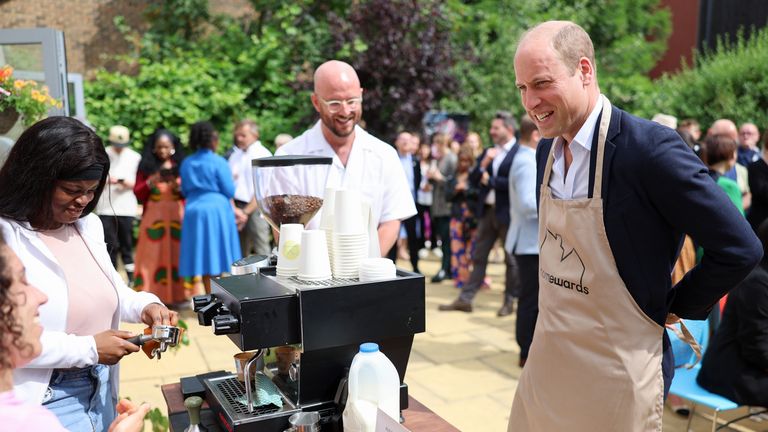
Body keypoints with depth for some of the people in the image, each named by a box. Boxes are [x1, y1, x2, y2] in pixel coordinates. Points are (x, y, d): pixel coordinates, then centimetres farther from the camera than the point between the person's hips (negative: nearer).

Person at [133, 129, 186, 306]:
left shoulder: (181, 165, 7)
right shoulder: (146, 166, 6)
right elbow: (138, 194, 2)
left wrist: (179, 187, -14)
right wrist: (151, 182, -13)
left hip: (177, 216, 0)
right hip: (154, 216, 0)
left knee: (176, 253, -2)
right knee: (153, 255, -3)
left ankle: (176, 294, 3)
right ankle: (152, 295, 0)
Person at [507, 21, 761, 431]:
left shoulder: (650, 147, -20)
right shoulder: (547, 150, 2)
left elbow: (739, 249, -15)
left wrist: (673, 308, -6)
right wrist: (556, 312, 11)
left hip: (615, 371, -6)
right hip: (545, 360, 6)